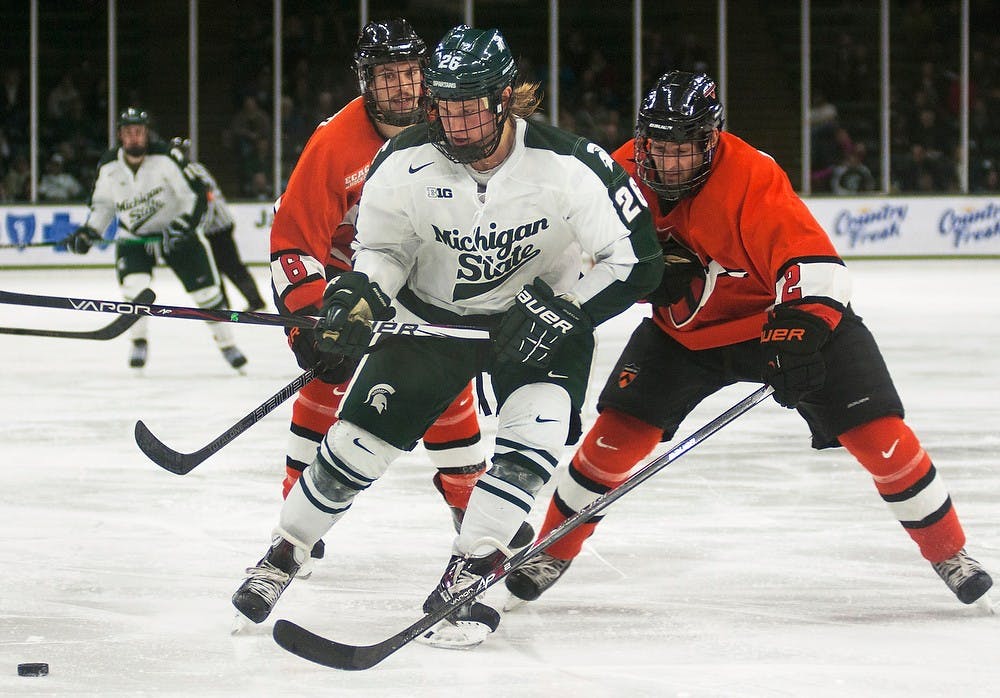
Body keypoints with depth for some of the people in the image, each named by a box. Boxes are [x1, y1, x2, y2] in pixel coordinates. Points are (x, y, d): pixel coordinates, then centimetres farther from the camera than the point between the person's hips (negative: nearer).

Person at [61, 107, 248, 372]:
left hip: (176, 231, -2)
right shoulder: (109, 167, -9)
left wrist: (183, 226, -28)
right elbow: (102, 203, 8)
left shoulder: (166, 158, -22)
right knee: (133, 283, -22)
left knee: (204, 287, -4)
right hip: (133, 236, 2)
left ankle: (226, 342, 13)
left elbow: (196, 193, -19)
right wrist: (89, 232, -5)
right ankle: (139, 342, -2)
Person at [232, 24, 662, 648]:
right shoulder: (405, 164, -19)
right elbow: (381, 249, -2)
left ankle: (465, 580, -16)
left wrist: (561, 311, -25)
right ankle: (281, 558, 16)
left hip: (538, 317, -1)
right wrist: (358, 298, -22)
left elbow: (636, 261, -20)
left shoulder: (570, 166, -26)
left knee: (533, 436, -24)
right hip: (432, 311, 1)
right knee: (360, 436, -3)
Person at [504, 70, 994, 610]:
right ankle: (553, 552, 9)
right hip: (684, 328, 4)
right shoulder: (623, 173, -15)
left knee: (878, 432, -12)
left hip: (786, 318, -4)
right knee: (619, 431, -9)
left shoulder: (750, 178, -32)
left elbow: (817, 267, -38)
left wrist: (798, 334, -52)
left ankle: (949, 552, 5)